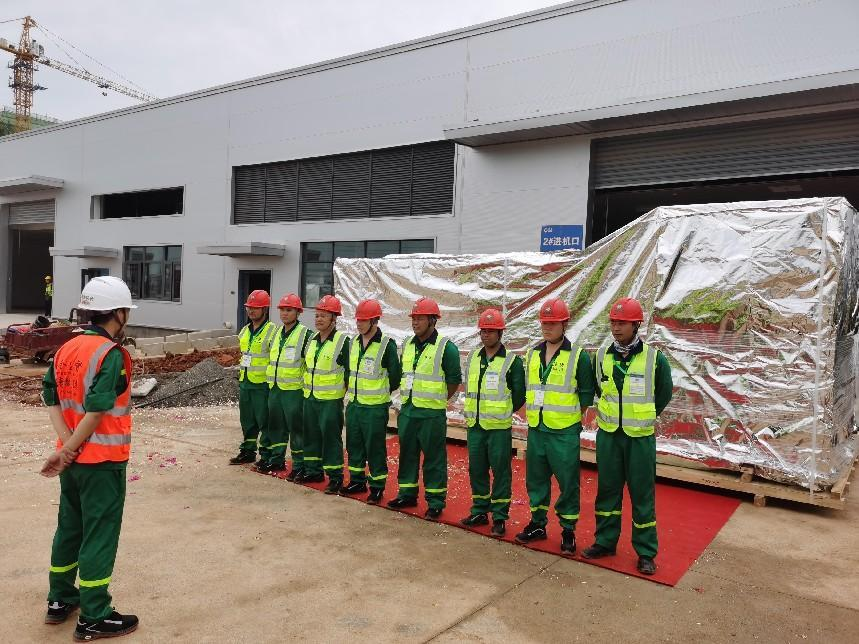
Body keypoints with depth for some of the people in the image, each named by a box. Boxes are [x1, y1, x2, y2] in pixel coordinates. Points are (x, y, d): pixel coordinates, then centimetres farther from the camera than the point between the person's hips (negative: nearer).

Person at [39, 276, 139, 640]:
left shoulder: (66, 349, 5)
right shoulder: (111, 354, -19)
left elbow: (51, 398, 0)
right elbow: (97, 411, -24)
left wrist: (68, 445, -8)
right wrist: (65, 451, -14)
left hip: (74, 458, 8)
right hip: (102, 461, -8)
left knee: (69, 527, 21)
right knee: (99, 536, 3)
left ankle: (60, 600, 35)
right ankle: (94, 619, 13)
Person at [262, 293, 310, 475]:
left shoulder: (305, 334, -11)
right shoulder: (277, 333, 12)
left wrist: (306, 384, -11)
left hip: (294, 390, -7)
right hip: (275, 388, 7)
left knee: (296, 427, -1)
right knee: (276, 425, 15)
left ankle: (299, 465, 9)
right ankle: (276, 460, 29)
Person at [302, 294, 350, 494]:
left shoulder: (342, 341, -13)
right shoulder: (313, 340, 10)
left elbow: (349, 370, -11)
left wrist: (345, 393, -8)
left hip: (331, 400, -7)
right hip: (310, 397, 7)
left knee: (331, 437, -3)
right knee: (311, 435, 15)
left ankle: (335, 476, 7)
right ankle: (314, 471, 28)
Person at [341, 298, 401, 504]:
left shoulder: (386, 344, -13)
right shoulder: (354, 342, 7)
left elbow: (395, 377, -9)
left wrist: (380, 393, 1)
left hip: (375, 407, -7)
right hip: (353, 404, 7)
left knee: (375, 448, 1)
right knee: (354, 444, 15)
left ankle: (377, 486, 14)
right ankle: (357, 480, 30)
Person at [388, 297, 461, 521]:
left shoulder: (445, 347, -10)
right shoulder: (407, 345, 10)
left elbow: (454, 380, -5)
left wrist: (437, 401, 1)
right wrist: (406, 397, 16)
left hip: (432, 414, -7)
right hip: (407, 410, 7)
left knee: (434, 458, 1)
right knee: (407, 454, 16)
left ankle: (435, 502, 12)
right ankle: (407, 494, 30)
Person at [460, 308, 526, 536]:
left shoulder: (512, 361, -8)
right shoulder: (474, 357, 10)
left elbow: (519, 395, -4)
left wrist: (503, 412, 2)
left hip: (499, 428, -5)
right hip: (475, 426, 6)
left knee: (501, 472, 3)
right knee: (476, 470, 13)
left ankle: (500, 517, 14)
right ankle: (480, 511, 27)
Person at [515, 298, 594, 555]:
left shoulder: (578, 356, -7)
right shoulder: (533, 354, 9)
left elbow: (587, 393, -2)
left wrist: (571, 416, -1)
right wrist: (535, 413, 13)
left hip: (564, 432, -5)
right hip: (536, 429, 5)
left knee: (568, 481, 3)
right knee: (536, 479, 14)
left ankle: (568, 529, 17)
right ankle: (538, 524, 29)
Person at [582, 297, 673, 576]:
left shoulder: (654, 358, -9)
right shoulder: (602, 355, 0)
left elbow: (664, 393, 6)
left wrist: (643, 418, 9)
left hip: (640, 437, -3)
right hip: (608, 435, 3)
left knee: (642, 494, 5)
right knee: (607, 489, 12)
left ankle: (646, 552, 17)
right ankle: (605, 542, 26)